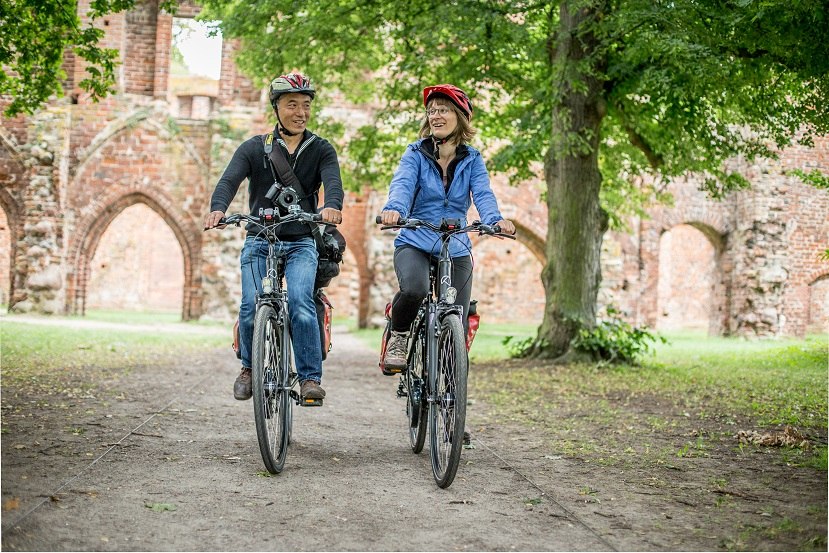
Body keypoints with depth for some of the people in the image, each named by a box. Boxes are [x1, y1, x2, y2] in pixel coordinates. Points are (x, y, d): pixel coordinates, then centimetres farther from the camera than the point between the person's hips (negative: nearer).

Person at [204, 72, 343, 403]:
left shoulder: (321, 150, 4)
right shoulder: (254, 148, 3)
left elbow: (333, 181, -15)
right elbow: (230, 180, -13)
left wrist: (332, 206, -40)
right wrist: (217, 209, -36)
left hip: (301, 243, 0)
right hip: (259, 241, 0)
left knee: (300, 302, -24)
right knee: (251, 307, -15)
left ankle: (310, 377, -13)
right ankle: (249, 366, 12)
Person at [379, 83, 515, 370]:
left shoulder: (471, 160, 5)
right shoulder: (415, 154, 0)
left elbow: (483, 194, -11)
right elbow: (402, 185, -18)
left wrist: (495, 219, -33)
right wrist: (394, 209, -41)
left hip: (456, 250, 2)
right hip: (414, 244, -2)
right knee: (414, 289, -35)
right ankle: (398, 336, -4)